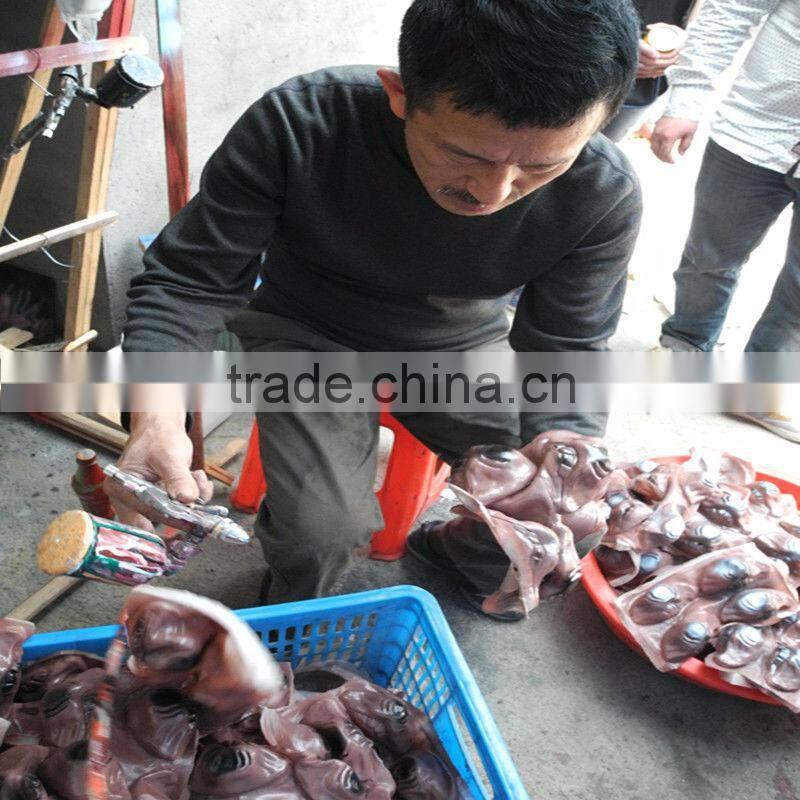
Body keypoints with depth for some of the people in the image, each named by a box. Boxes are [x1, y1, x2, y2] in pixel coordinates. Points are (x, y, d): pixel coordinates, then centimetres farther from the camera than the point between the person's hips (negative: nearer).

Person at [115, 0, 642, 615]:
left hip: (463, 345, 3)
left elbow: (564, 354, -15)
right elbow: (189, 282, -22)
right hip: (312, 334, -2)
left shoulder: (604, 197, -24)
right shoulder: (300, 126, -31)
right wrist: (157, 415, -40)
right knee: (320, 525, -23)